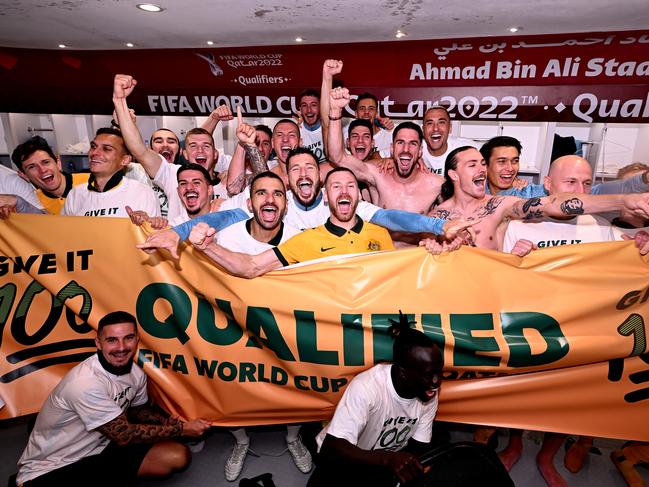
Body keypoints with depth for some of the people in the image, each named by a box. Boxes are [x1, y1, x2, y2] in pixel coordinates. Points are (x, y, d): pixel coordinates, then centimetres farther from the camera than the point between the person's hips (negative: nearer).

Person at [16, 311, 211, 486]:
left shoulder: (136, 373, -4)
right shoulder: (85, 382, -28)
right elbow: (123, 435, -21)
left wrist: (168, 421, -7)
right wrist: (182, 429, -15)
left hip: (101, 448, 8)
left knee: (178, 456, -7)